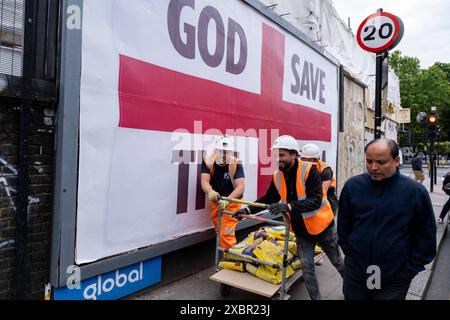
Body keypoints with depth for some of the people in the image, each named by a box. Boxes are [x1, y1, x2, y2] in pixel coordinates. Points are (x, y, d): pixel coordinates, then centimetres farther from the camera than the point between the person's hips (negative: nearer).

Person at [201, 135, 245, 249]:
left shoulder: (236, 164, -21)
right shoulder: (208, 161, -14)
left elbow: (241, 187, -27)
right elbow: (204, 182, -21)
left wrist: (226, 201, -42)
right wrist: (210, 192, -44)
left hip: (231, 203, -4)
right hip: (215, 203, 4)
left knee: (227, 235, -13)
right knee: (220, 234, 17)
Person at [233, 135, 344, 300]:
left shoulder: (309, 170, -24)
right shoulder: (277, 176, -7)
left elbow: (316, 200, -32)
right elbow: (268, 198, 5)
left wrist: (289, 206, -43)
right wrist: (248, 209, -6)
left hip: (321, 226, -3)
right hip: (300, 229, 4)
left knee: (338, 261, 18)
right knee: (306, 266, 6)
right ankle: (315, 298, 26)